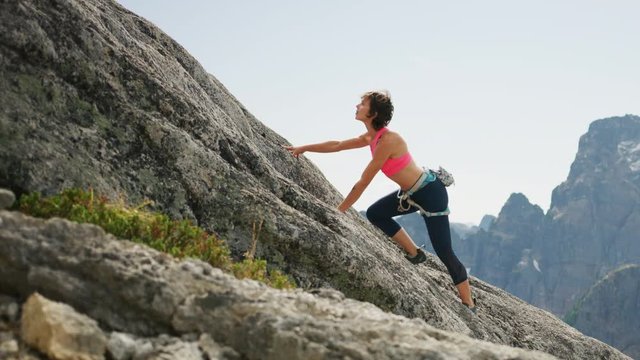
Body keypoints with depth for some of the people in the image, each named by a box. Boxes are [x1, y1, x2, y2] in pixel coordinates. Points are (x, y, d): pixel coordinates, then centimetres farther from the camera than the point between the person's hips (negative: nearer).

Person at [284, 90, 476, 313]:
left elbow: (363, 182, -22)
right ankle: (415, 255, 16)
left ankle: (469, 305, 4)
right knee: (375, 214, 7)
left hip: (430, 192, -9)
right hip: (412, 193, 9)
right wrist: (304, 148, 17)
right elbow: (337, 145, 16)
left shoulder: (387, 140, -25)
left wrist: (339, 211, -16)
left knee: (443, 252, -5)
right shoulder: (371, 138, 3)